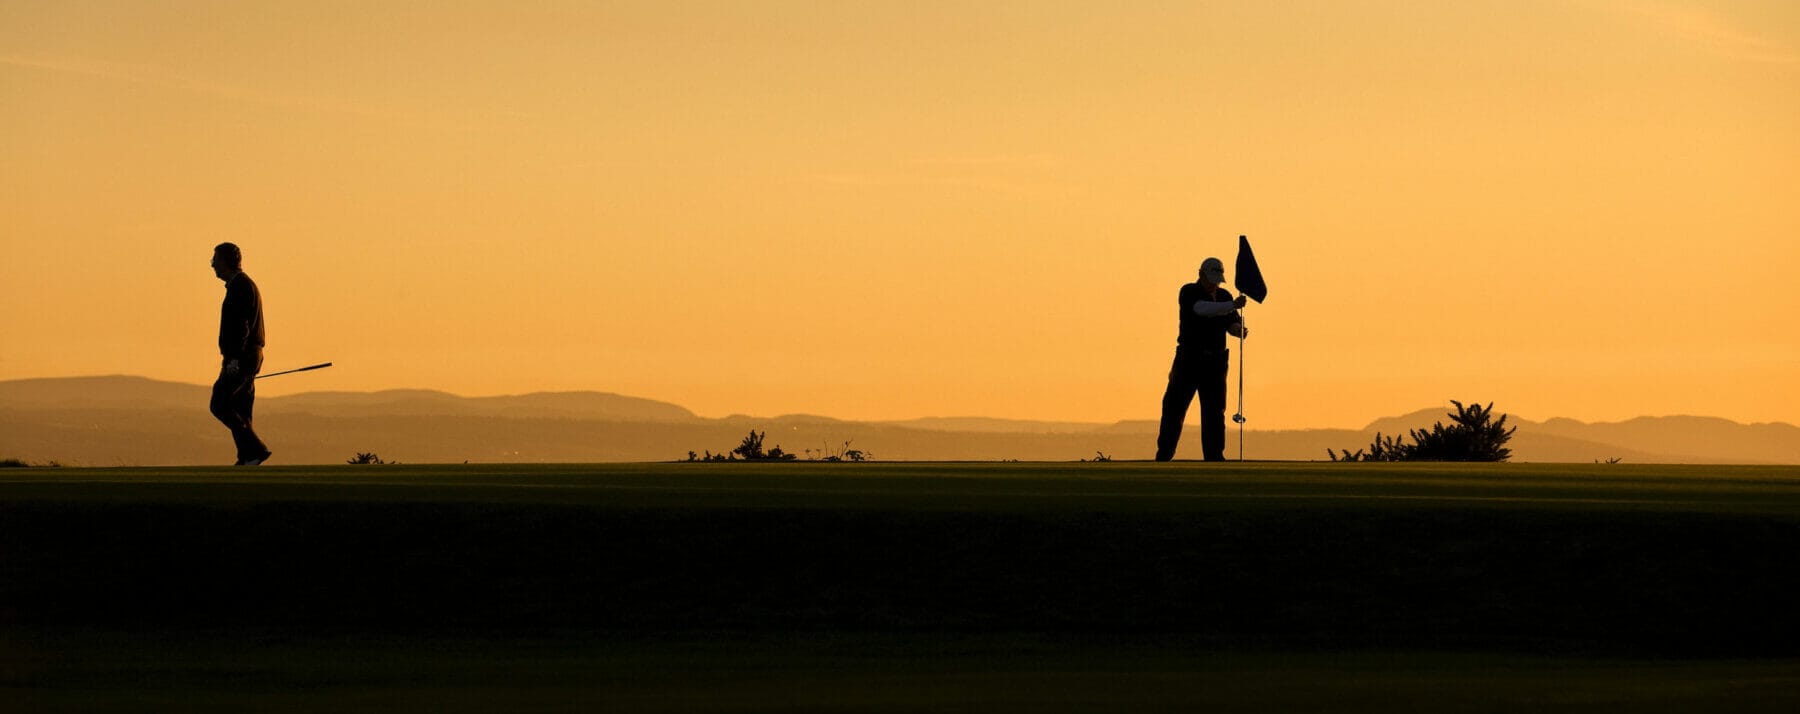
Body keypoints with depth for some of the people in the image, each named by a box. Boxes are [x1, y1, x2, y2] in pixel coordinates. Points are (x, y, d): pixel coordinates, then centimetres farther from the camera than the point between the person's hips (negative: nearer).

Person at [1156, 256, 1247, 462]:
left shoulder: (1224, 296, 11)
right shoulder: (1189, 292, -6)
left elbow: (1232, 324, 8)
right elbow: (1203, 309, -25)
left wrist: (1238, 329, -17)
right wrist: (1232, 305, -36)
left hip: (1215, 361, 4)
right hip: (1189, 359, -4)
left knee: (1214, 411, 3)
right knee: (1174, 406, -4)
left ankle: (1214, 456, 6)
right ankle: (1163, 455, 1)